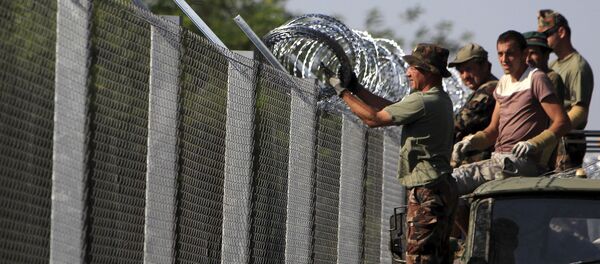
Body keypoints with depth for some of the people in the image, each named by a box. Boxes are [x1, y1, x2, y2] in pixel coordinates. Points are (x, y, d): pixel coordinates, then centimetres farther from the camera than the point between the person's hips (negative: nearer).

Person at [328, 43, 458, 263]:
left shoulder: (421, 102, -17)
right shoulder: (441, 100, 15)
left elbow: (374, 118, -13)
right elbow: (391, 108, 22)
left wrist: (343, 93, -2)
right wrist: (356, 89, 21)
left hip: (426, 193, -11)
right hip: (443, 189, 11)